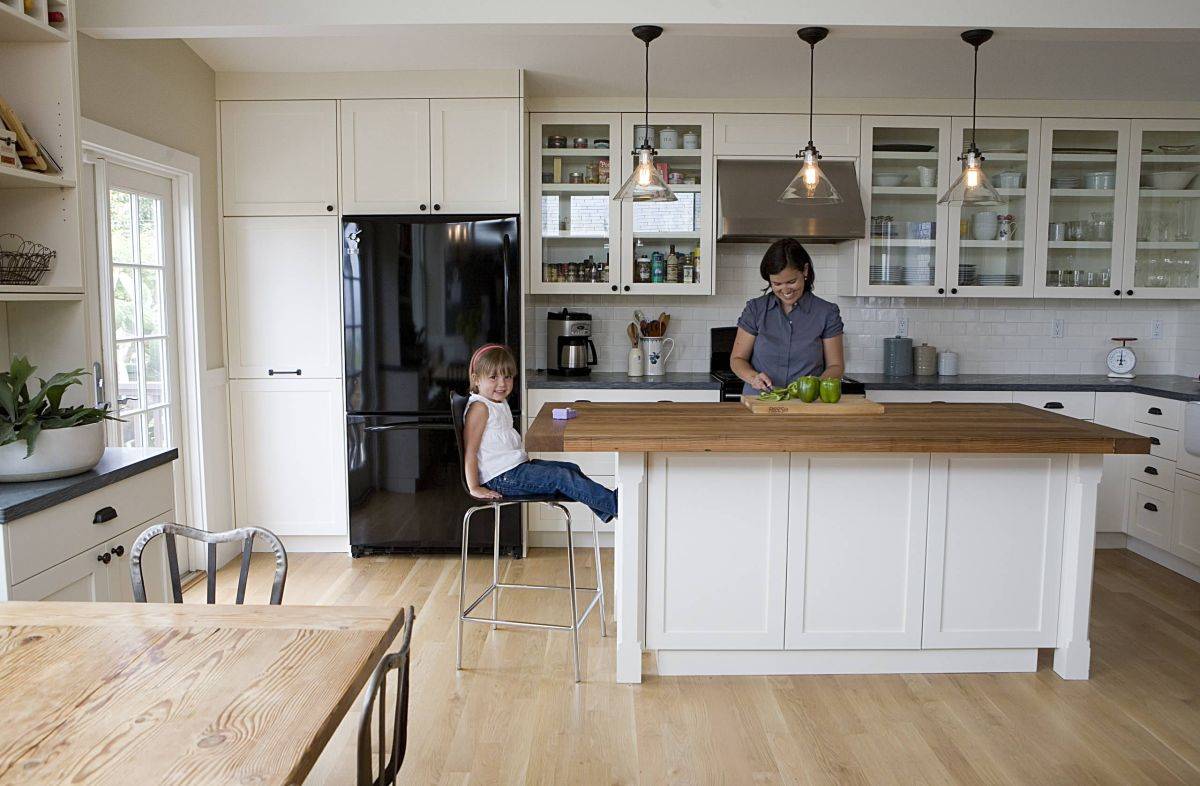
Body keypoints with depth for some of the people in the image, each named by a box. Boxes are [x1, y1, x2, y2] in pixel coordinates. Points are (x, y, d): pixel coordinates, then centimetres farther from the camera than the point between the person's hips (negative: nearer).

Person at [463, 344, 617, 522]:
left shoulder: (500, 403, 16)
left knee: (572, 469, 6)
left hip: (517, 466, 10)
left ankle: (605, 510, 6)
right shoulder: (479, 407, -15)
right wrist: (475, 488, -20)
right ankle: (613, 503, -12)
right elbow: (470, 450, -18)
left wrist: (523, 456, 12)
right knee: (562, 477, -16)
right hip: (501, 478, -10)